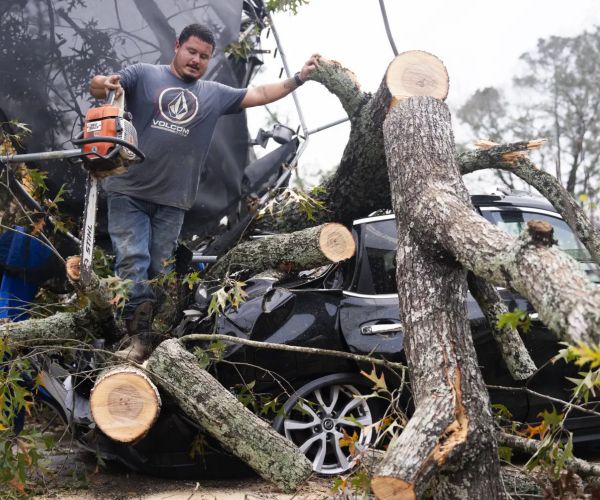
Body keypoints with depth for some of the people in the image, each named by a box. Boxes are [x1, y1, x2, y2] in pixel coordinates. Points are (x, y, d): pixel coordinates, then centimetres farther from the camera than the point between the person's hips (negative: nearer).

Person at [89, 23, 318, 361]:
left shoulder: (214, 94, 13)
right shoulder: (144, 75, 3)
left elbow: (260, 95, 14)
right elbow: (99, 86, -7)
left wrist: (299, 78, 7)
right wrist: (105, 84, -31)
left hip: (173, 201, 3)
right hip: (129, 192, -3)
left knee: (160, 271, 5)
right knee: (132, 263, -10)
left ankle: (155, 337, 10)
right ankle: (140, 337, -11)